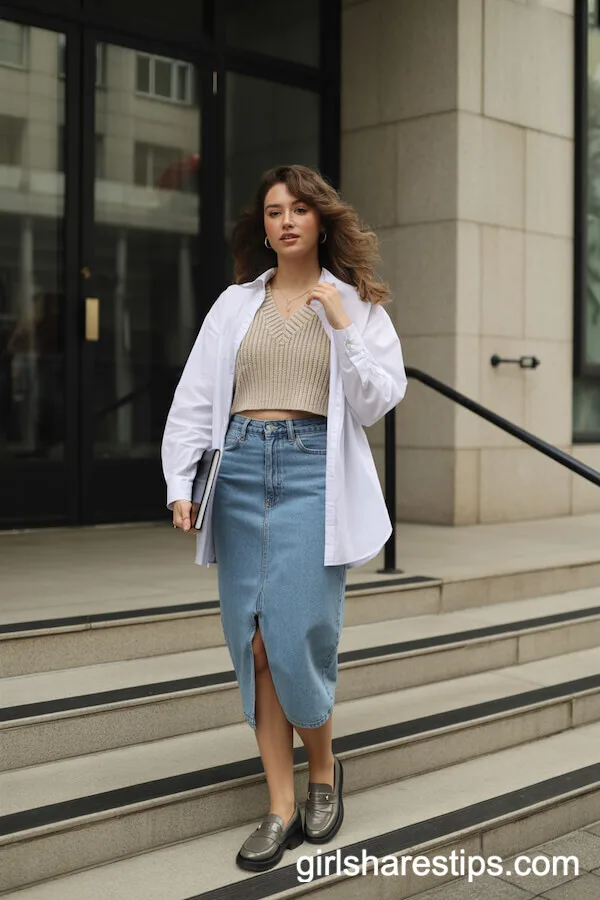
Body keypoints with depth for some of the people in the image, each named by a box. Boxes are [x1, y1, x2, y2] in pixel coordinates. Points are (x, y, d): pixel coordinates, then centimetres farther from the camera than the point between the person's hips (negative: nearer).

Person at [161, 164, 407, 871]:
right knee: (253, 644, 0)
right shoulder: (236, 303, 14)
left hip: (313, 470, -3)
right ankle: (282, 809, 11)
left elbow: (376, 404, 1)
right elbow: (194, 398, 10)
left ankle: (324, 767, 18)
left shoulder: (355, 304, 9)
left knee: (294, 638, -11)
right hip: (241, 468, 3)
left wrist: (341, 327, -8)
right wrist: (180, 482, 0)